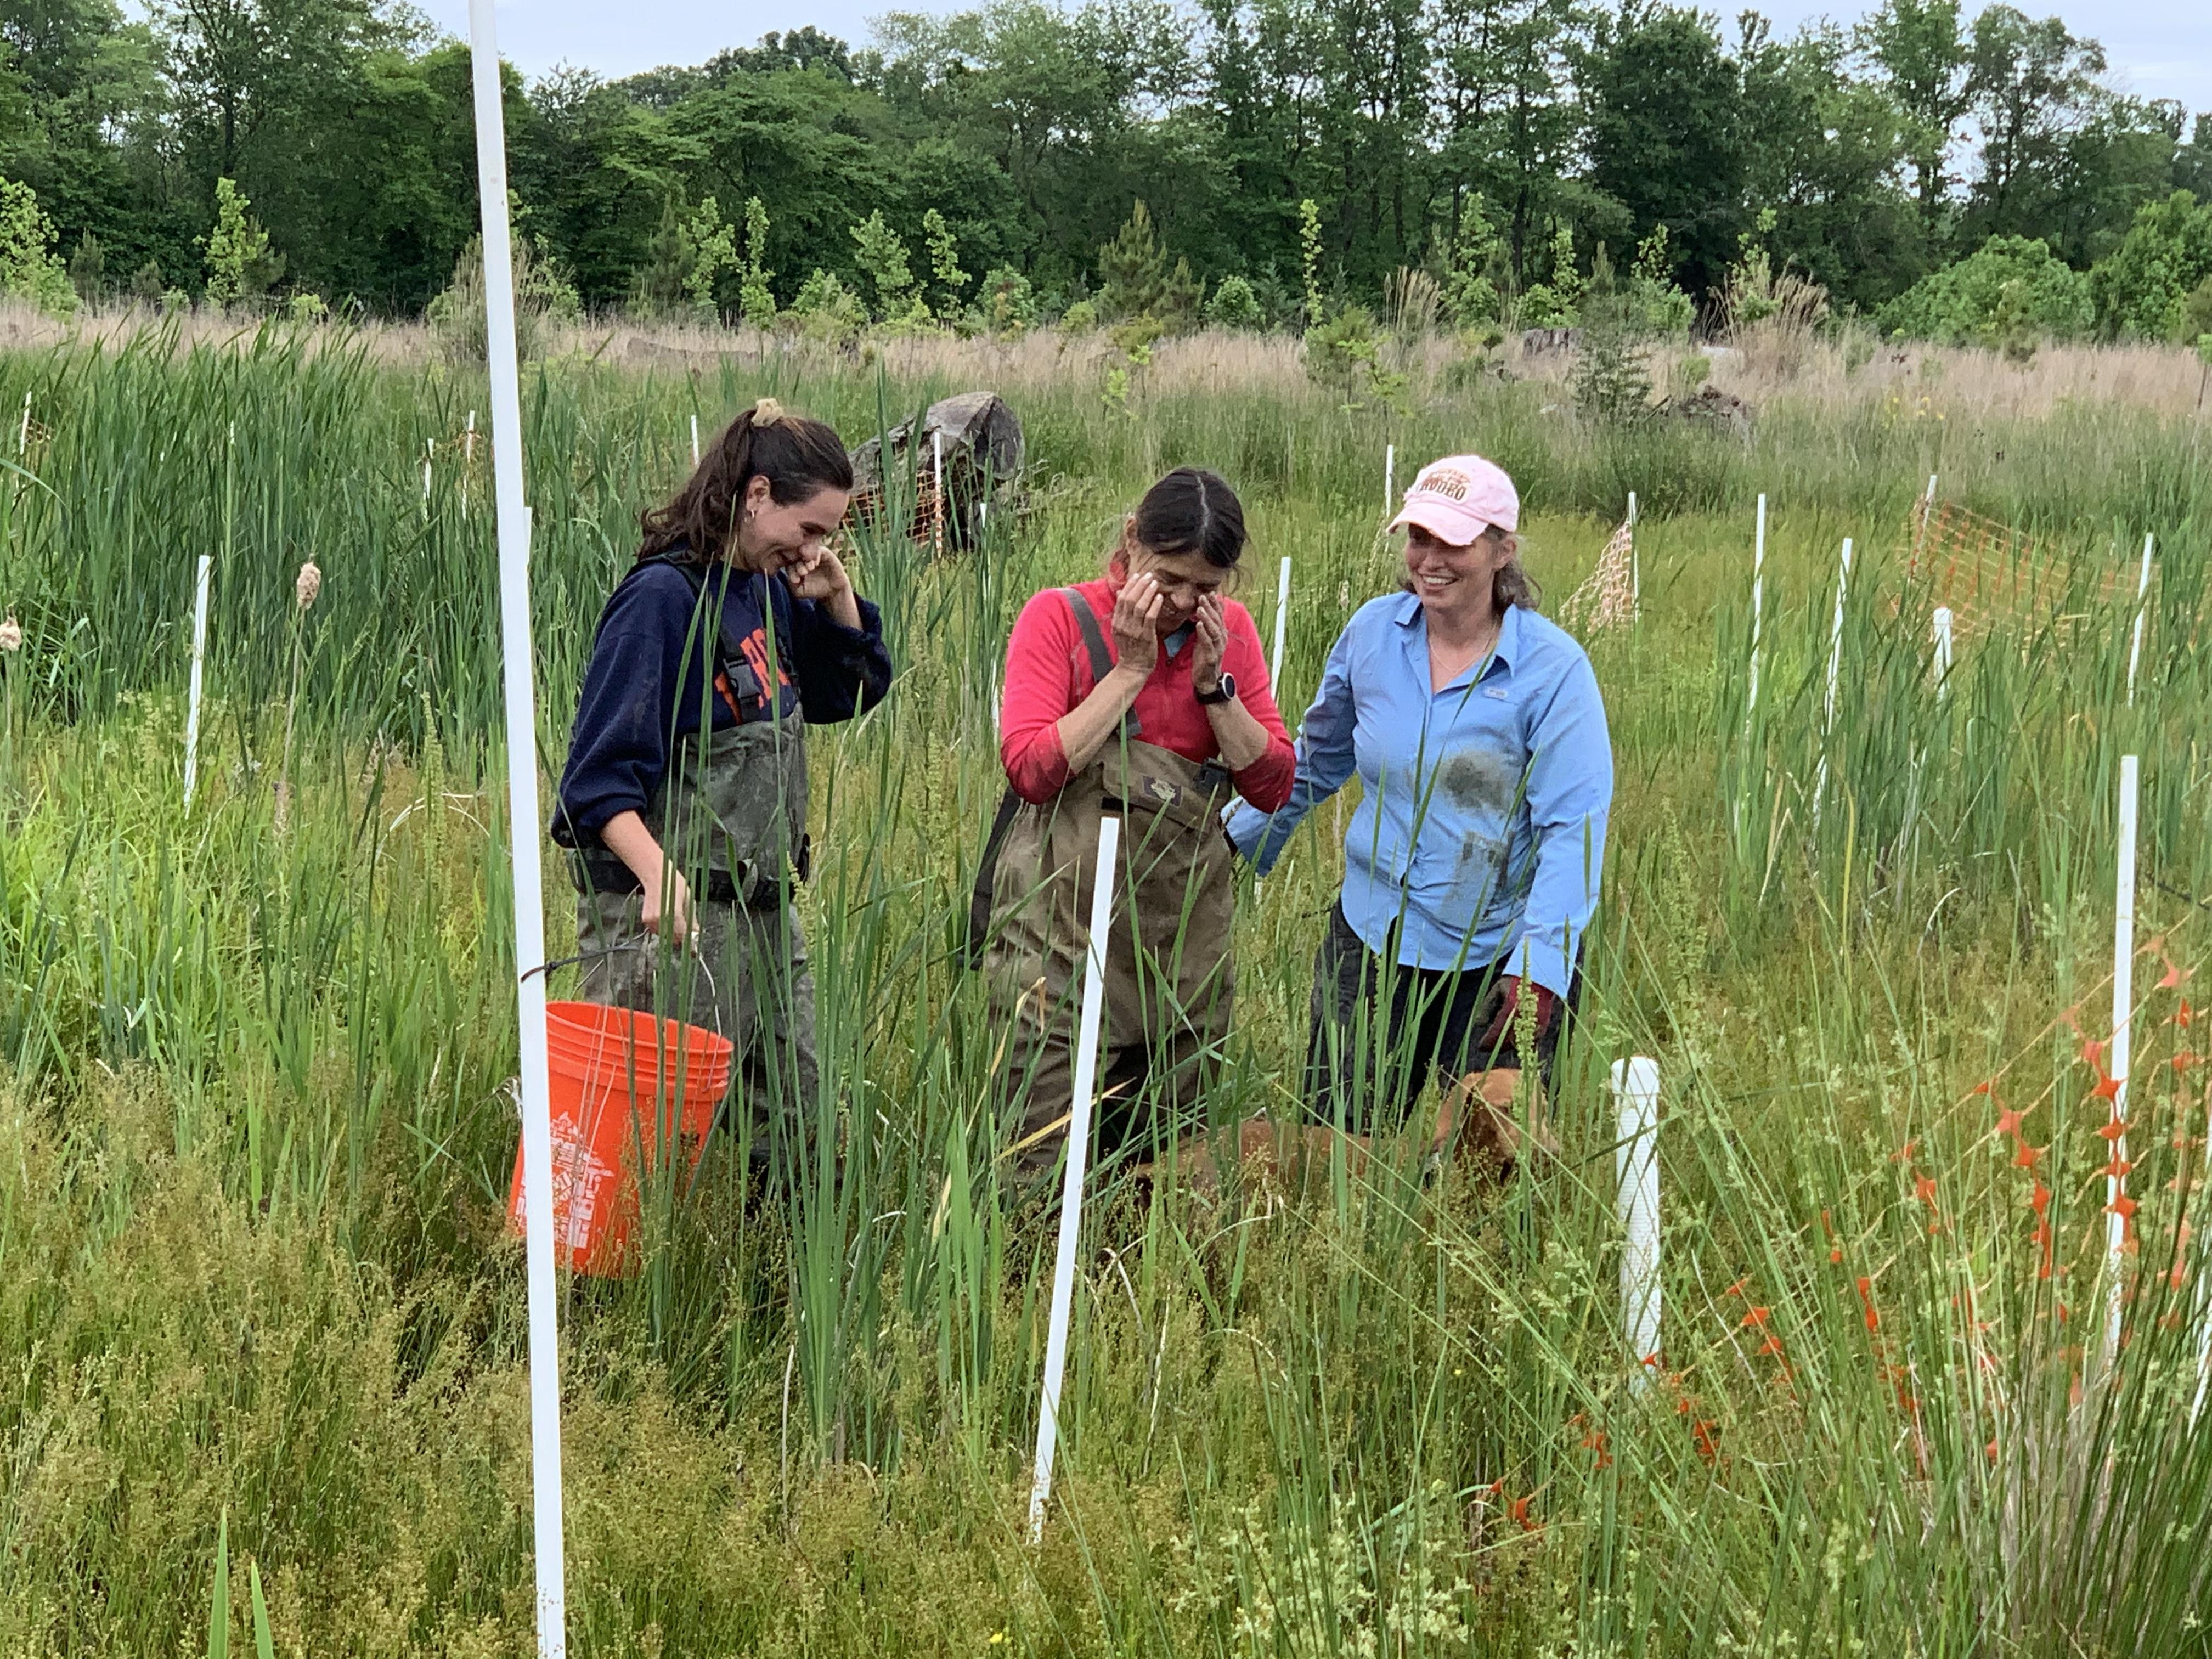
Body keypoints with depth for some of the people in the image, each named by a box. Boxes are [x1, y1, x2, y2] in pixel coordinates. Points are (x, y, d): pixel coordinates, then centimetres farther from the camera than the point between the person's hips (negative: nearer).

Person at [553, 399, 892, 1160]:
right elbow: (603, 773, -20)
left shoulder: (768, 589, 9)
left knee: (798, 1116, 14)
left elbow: (853, 692, 24)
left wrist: (837, 598, 6)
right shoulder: (662, 596, -15)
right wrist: (659, 874, -36)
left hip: (762, 911, 9)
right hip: (672, 917, -9)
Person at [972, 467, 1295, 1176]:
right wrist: (1130, 671, -16)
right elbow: (1032, 770, -17)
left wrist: (1214, 684, -10)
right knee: (1048, 1163, -3)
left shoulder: (1230, 631, 6)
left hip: (1187, 925, 4)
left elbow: (1273, 785, 3)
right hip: (1066, 926, -4)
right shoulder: (1059, 617, -6)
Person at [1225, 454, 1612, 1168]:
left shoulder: (1552, 668, -11)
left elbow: (1574, 827, -15)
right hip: (1371, 941, 4)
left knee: (1495, 1155, 1)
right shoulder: (1373, 631, 2)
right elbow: (1314, 762, 17)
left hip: (1497, 957, -4)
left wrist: (1538, 967, -24)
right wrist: (1231, 843, 18)